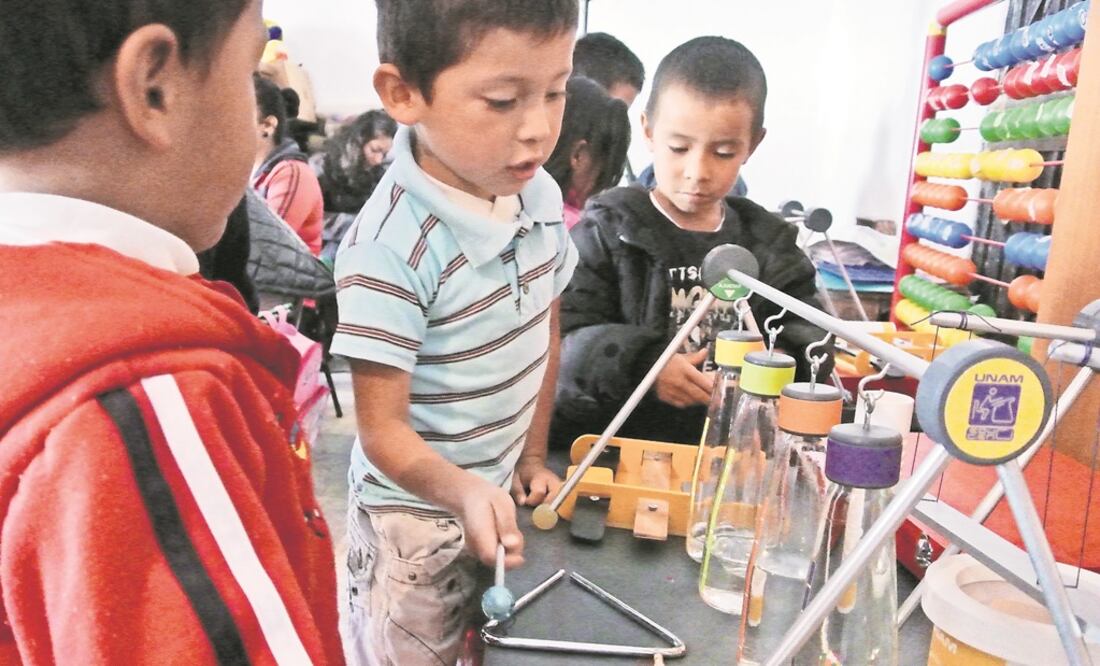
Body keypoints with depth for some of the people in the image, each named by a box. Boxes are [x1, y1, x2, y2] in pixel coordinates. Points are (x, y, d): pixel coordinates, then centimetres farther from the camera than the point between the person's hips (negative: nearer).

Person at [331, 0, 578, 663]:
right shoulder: (390, 248, -28)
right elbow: (383, 429, -23)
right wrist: (465, 492, -40)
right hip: (415, 514, -6)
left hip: (505, 493, 7)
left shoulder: (540, 193, -7)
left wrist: (534, 454, 6)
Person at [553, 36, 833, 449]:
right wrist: (643, 367, -24)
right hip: (609, 443, -5)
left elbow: (807, 342, 8)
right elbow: (563, 343, -8)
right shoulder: (606, 234, 0)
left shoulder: (771, 246, 11)